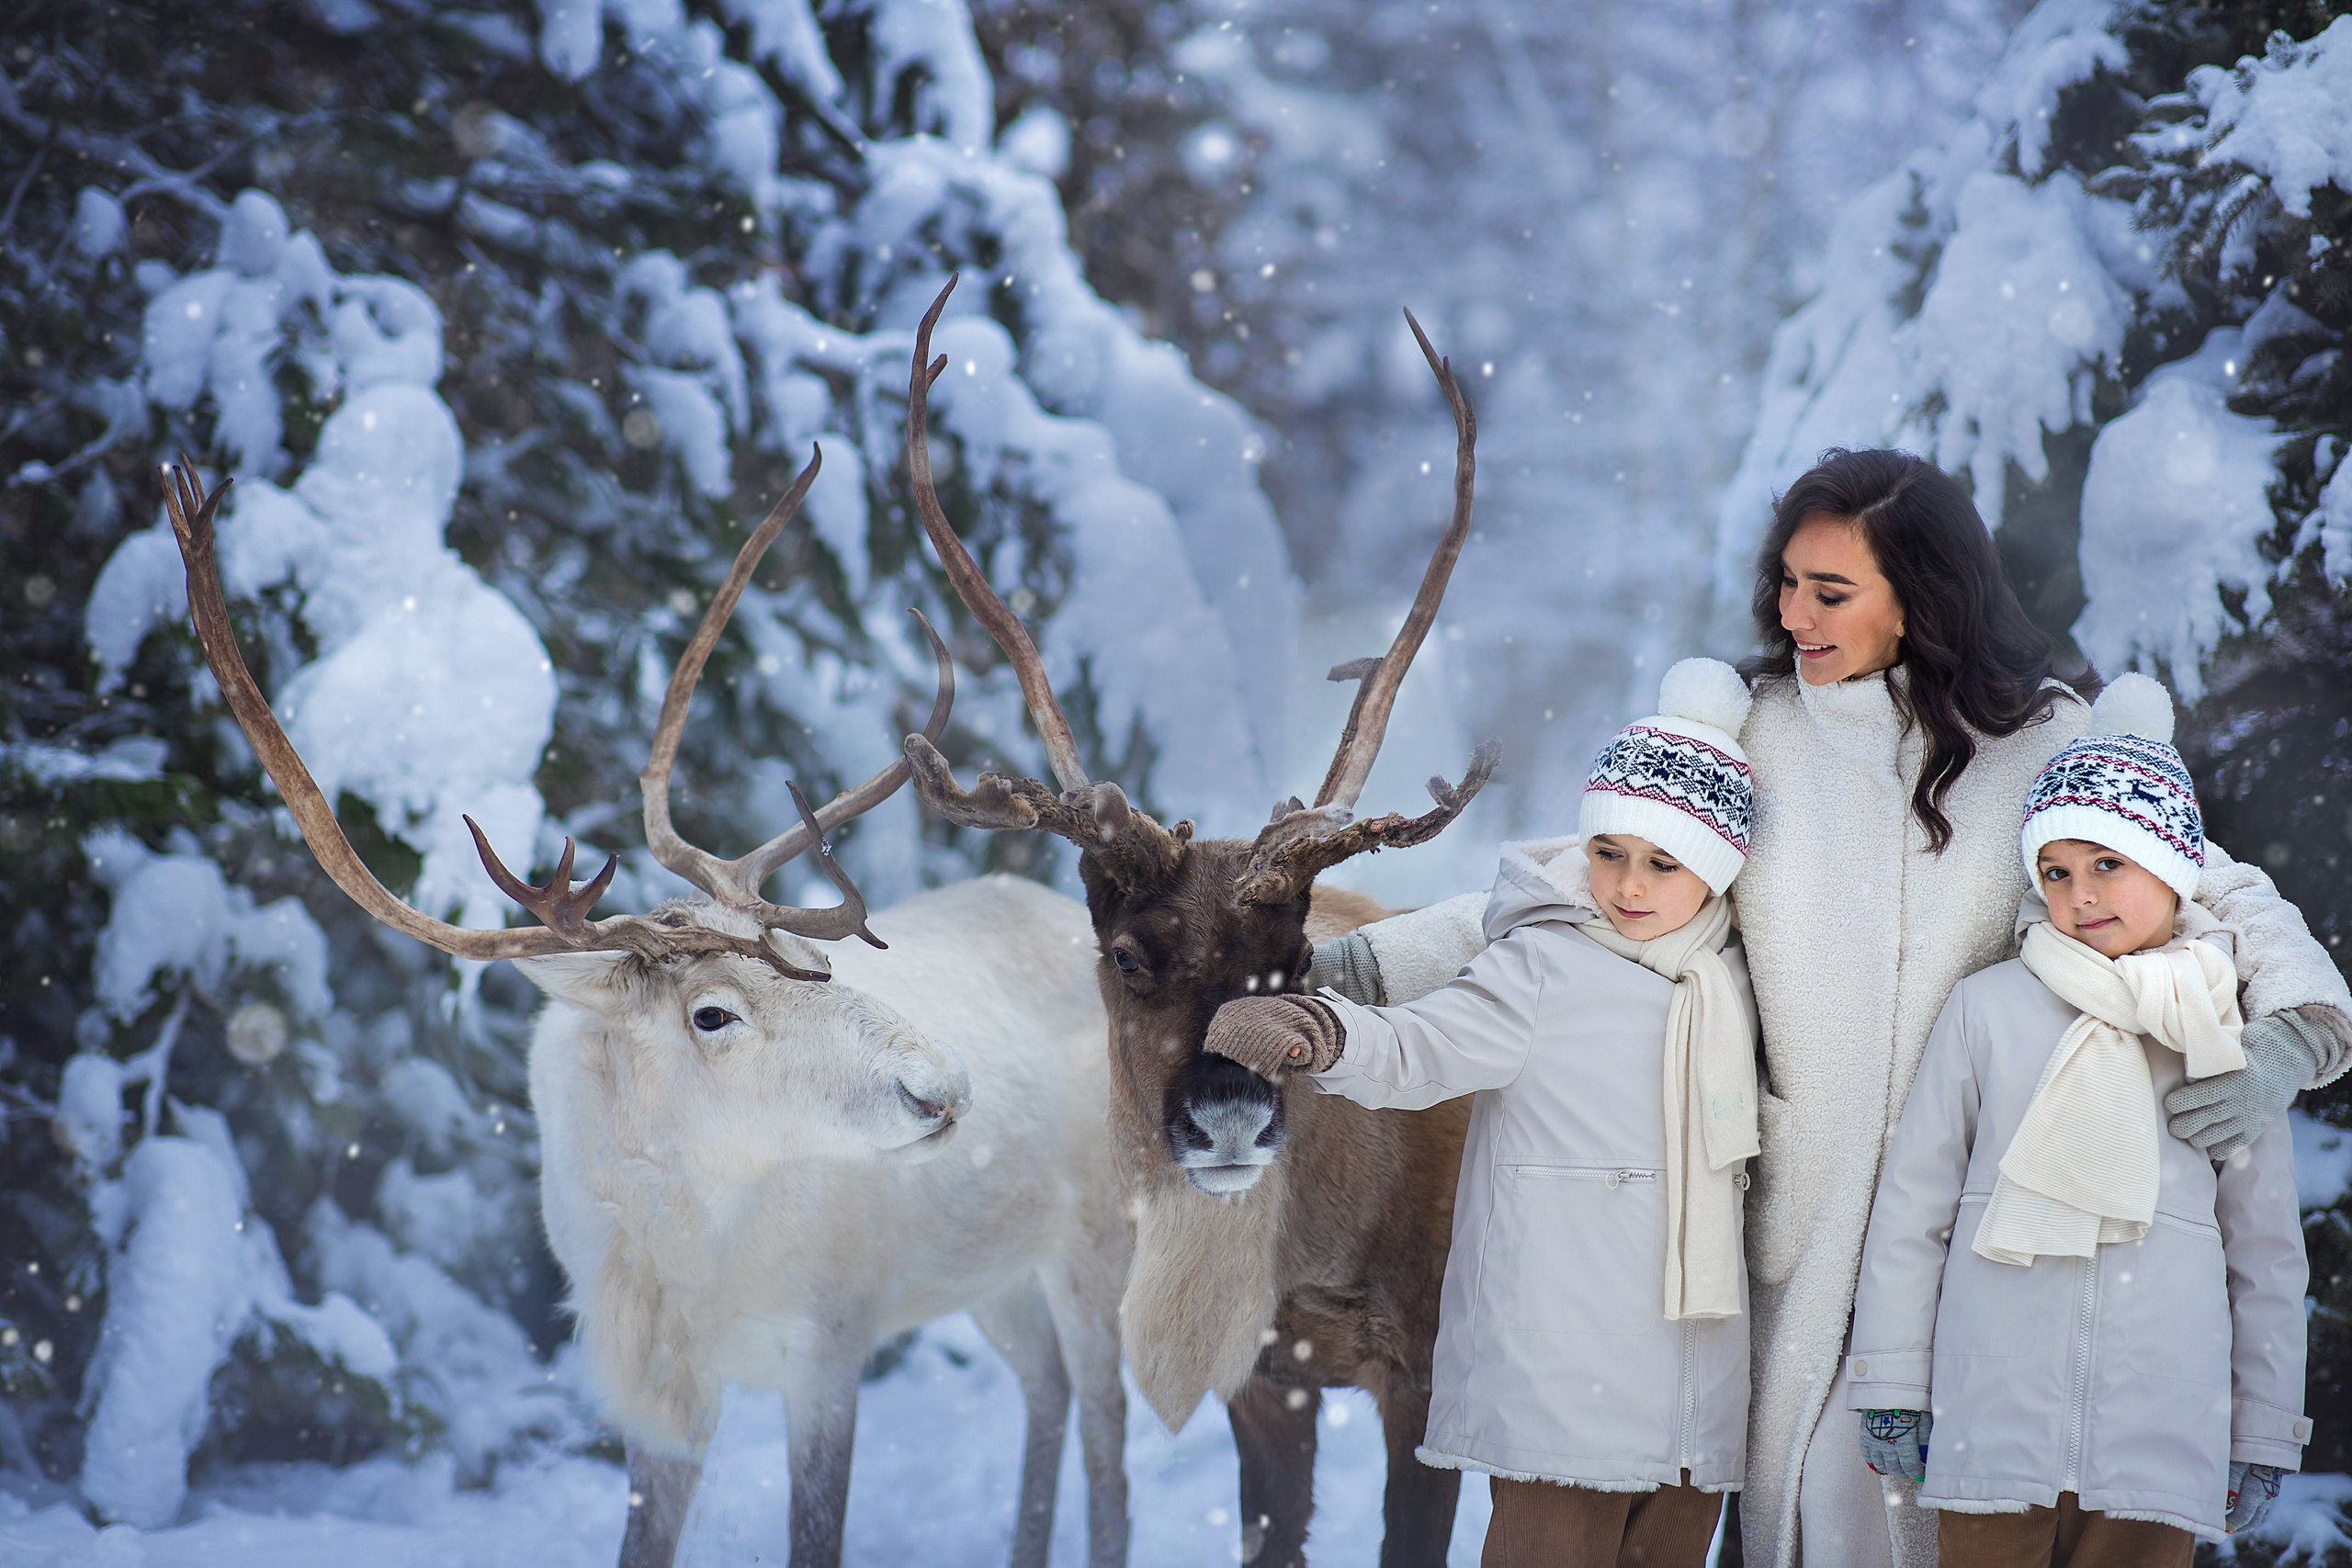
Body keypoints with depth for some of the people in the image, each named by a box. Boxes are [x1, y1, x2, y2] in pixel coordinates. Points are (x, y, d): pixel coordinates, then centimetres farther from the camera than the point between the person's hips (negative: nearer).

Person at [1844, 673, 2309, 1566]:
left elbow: (2266, 1250, 12)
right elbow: (1911, 1201, 6)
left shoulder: (2226, 1038, 8)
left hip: (2163, 1441, 1)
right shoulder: (1989, 1008, 4)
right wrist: (1891, 1384, 3)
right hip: (1995, 1419, -1)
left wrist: (2264, 1435, 11)